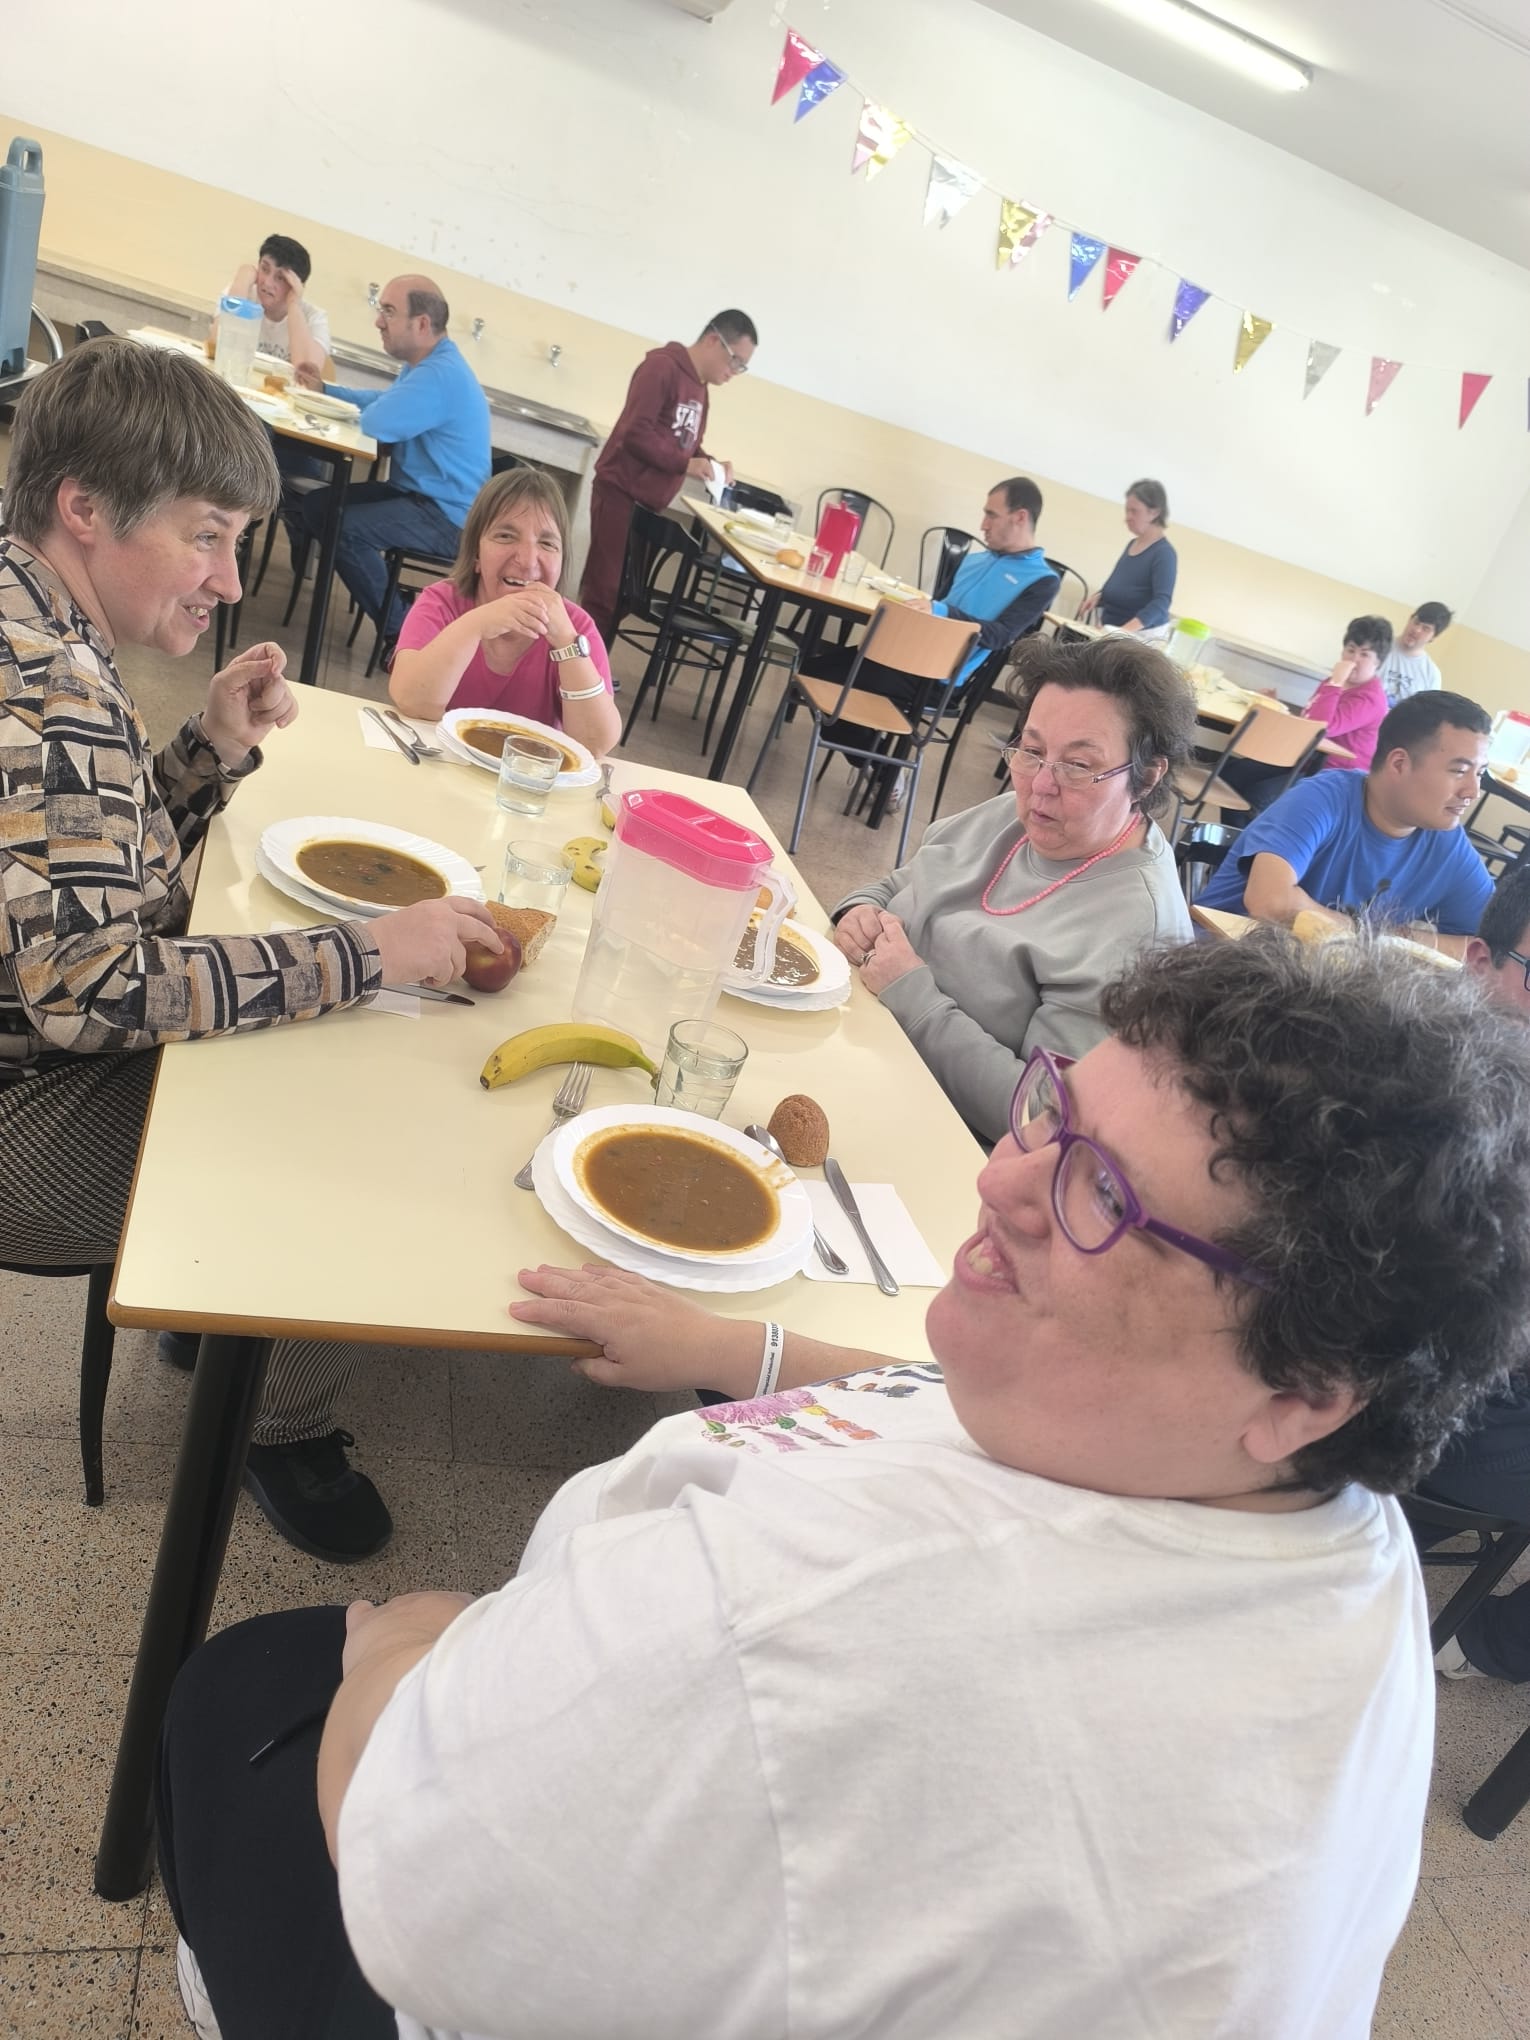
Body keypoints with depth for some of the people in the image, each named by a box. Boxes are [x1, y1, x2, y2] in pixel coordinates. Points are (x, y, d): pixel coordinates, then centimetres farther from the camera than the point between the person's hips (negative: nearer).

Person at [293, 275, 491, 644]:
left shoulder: (440, 375, -25)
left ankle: (399, 629, -13)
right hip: (417, 494, 11)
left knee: (343, 527, -27)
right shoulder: (428, 364, 11)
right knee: (313, 504, 7)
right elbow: (386, 402, 29)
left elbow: (377, 423, -31)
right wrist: (325, 389, 19)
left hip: (447, 517, -11)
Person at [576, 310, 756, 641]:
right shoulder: (662, 367, -12)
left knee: (623, 595, 9)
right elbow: (635, 434, -20)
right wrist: (686, 464, -20)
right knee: (602, 593, -8)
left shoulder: (699, 387, 14)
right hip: (621, 495, -9)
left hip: (649, 502, 9)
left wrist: (711, 464, 2)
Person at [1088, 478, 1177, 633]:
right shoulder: (1133, 544, 12)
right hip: (1111, 631, 7)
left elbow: (1162, 601, -25)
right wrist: (1099, 596, 2)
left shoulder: (1164, 553, -14)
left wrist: (1127, 629, -38)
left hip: (1141, 636, -7)